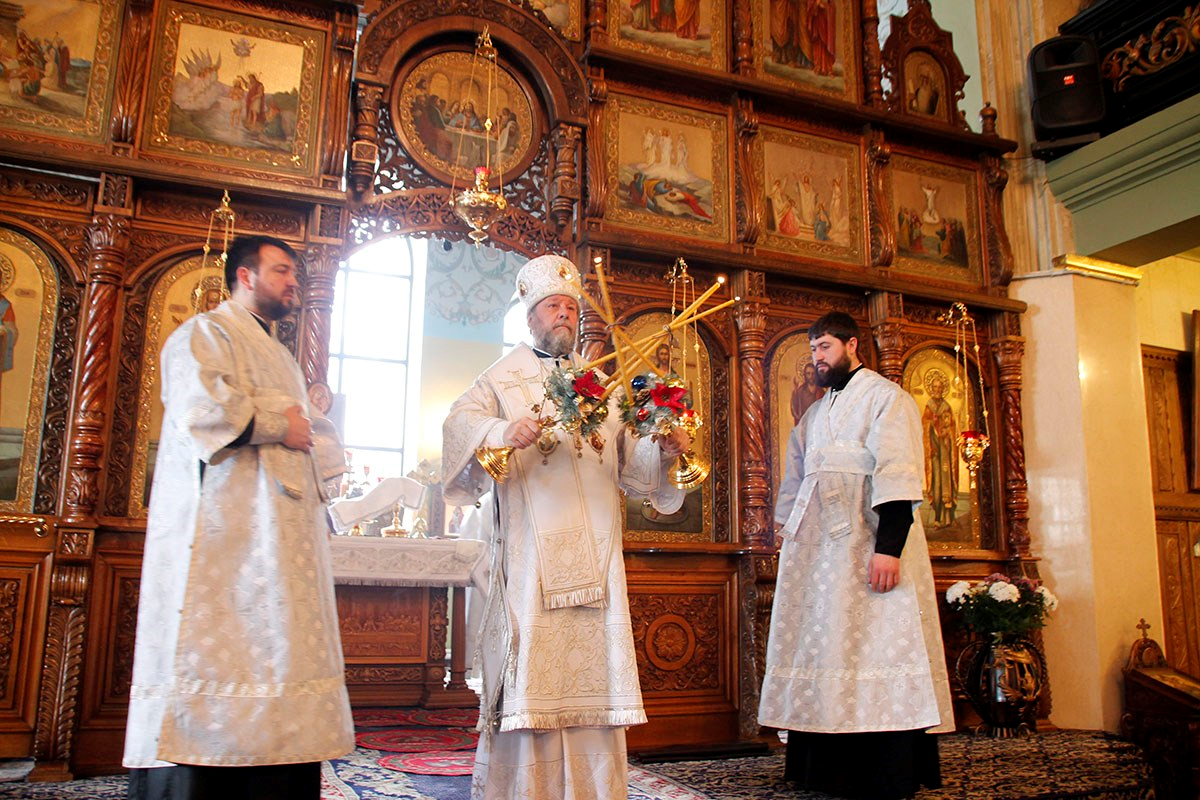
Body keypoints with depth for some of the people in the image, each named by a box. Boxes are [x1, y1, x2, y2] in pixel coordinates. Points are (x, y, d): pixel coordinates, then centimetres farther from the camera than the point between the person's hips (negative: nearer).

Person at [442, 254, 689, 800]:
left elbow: (628, 456, 14)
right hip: (530, 547, -3)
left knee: (592, 661, 4)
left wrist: (662, 450, -7)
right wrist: (502, 432, -30)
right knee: (530, 668, -5)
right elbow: (460, 422, -10)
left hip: (593, 549, 4)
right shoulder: (504, 377, 8)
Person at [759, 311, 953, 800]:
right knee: (822, 644, 7)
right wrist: (787, 536, 18)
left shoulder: (885, 398, -2)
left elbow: (897, 474, -14)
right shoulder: (815, 414, 21)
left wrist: (888, 546, -24)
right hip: (817, 547, 8)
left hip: (868, 539, -7)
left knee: (874, 643, -8)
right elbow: (795, 480, 24)